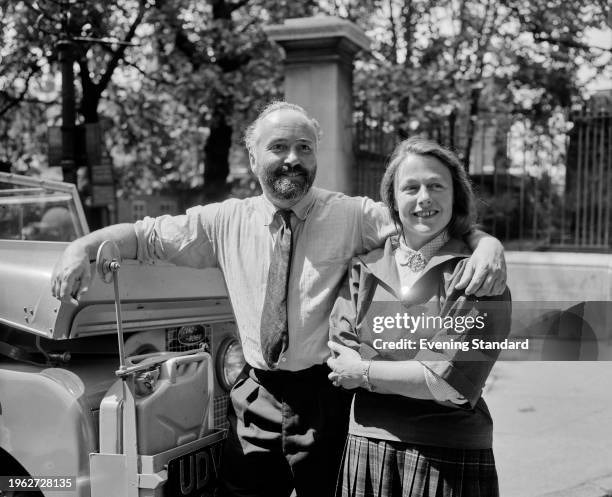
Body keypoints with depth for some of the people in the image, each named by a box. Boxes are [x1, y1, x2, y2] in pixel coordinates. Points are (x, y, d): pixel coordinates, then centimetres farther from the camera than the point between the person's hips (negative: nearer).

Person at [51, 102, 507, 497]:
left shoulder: (354, 216, -4)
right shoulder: (226, 221, 4)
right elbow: (146, 234, 10)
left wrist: (486, 243, -26)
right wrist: (81, 248, -5)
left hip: (329, 399, -2)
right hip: (256, 400, 3)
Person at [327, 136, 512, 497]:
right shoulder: (364, 267, 3)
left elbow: (452, 382, -16)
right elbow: (339, 362, -5)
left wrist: (364, 372, -9)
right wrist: (419, 373, -16)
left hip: (449, 457, -2)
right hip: (366, 448, 3)